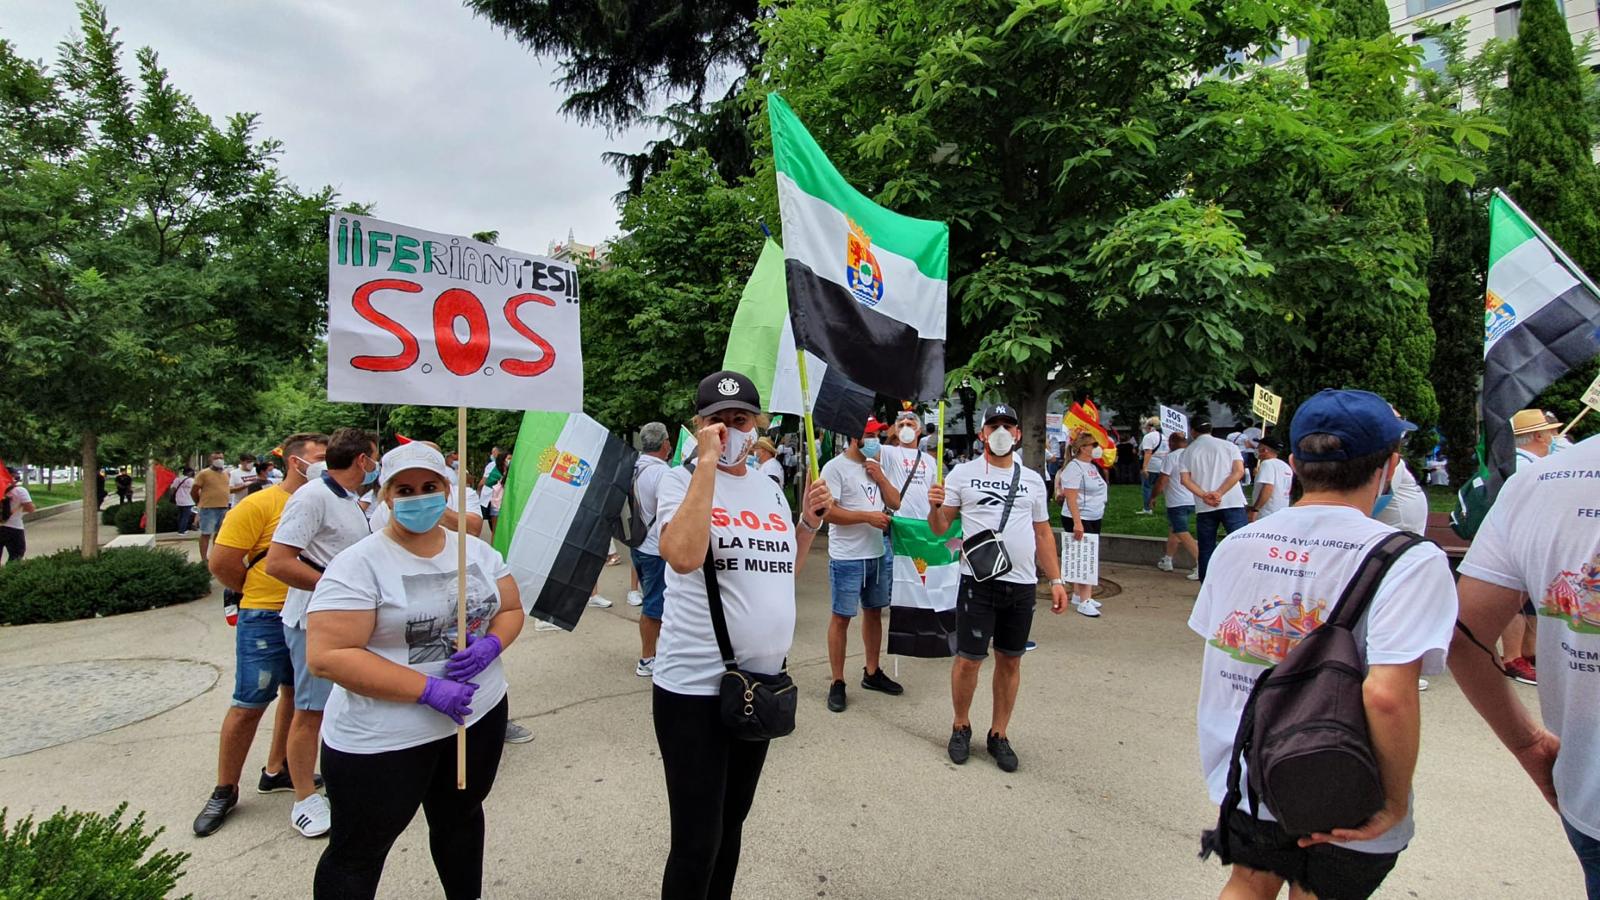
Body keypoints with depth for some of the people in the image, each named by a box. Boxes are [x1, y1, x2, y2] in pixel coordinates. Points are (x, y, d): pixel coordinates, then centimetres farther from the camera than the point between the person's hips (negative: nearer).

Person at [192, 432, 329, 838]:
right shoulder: (260, 505, -11)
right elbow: (221, 562, -11)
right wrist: (261, 593, 0)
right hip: (266, 620, -6)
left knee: (297, 695, 17)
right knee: (248, 704, 2)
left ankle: (277, 771, 34)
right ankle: (225, 790, 19)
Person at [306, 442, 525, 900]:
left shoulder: (476, 550, 1)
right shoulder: (358, 565, -16)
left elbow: (511, 610, 9)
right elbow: (327, 656, -21)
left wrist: (490, 644, -14)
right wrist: (427, 688, -25)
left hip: (480, 714, 5)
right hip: (383, 739, -5)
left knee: (461, 817, 25)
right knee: (358, 853, 13)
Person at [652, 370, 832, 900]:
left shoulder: (770, 489, 10)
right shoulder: (681, 480, -9)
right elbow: (684, 557, -30)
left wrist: (810, 521, 6)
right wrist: (707, 461, -25)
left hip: (764, 679, 6)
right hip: (695, 686, -6)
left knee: (733, 819, 22)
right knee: (697, 841, 1)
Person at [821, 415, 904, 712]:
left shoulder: (876, 466, 11)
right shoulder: (835, 468, -12)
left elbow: (896, 503, 11)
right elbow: (828, 511, -20)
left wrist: (880, 478, -4)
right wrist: (868, 516, -19)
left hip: (878, 554, 7)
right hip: (847, 558, -7)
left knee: (874, 612, 16)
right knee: (841, 617, 2)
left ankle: (872, 672, 32)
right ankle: (837, 683, 13)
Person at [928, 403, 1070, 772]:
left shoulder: (1033, 480, 11)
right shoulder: (963, 474, 1)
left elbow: (1043, 534, 15)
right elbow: (940, 528, 1)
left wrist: (1056, 580, 8)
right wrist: (935, 507, -21)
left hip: (1022, 584, 4)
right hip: (978, 582, -3)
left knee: (1010, 660, 11)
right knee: (969, 659, 1)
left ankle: (999, 734, 26)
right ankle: (961, 727, 24)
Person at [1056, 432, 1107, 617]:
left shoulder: (1092, 466, 14)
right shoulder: (1074, 467, -16)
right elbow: (1071, 497, -22)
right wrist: (1077, 522, -27)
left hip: (1094, 519, 9)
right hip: (1079, 520, -9)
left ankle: (1078, 595, 22)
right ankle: (1084, 602, -9)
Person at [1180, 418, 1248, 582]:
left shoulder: (1188, 451, 10)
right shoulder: (1229, 446, 7)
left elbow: (1185, 479, -2)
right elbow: (1239, 471, -6)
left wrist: (1204, 496, -11)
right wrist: (1219, 493, -12)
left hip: (1204, 507, 2)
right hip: (1231, 503, -2)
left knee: (1206, 550, 10)